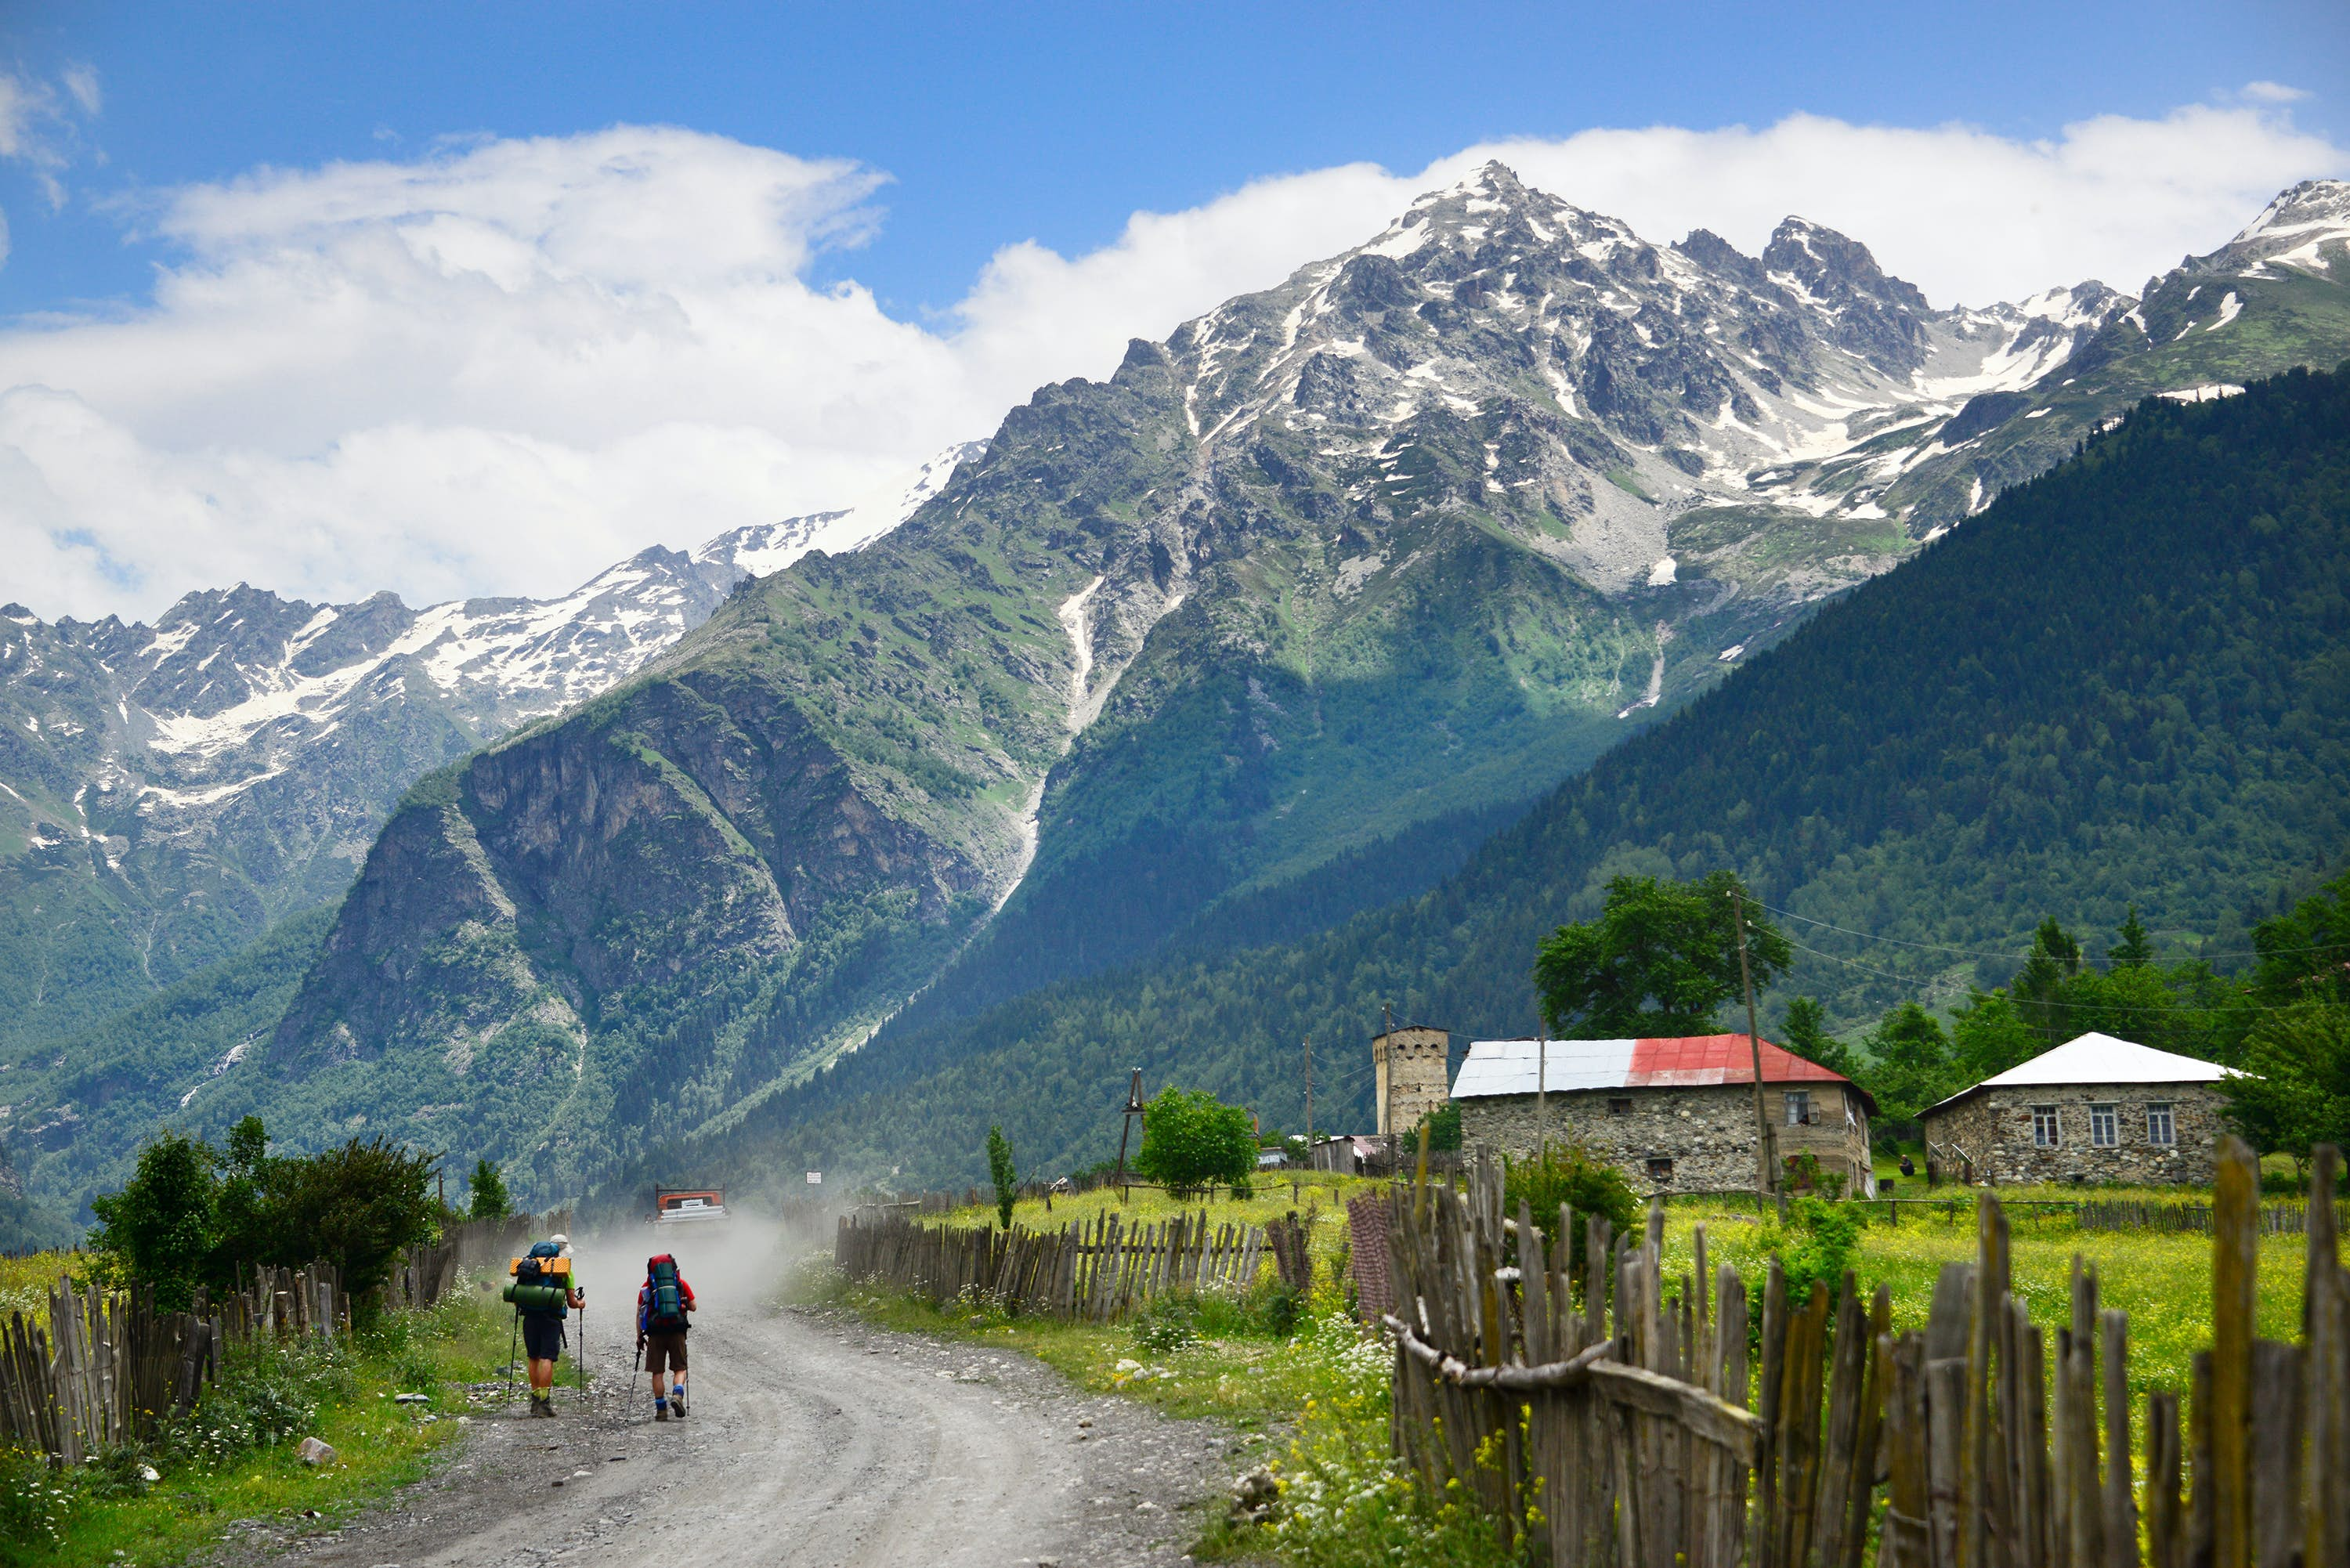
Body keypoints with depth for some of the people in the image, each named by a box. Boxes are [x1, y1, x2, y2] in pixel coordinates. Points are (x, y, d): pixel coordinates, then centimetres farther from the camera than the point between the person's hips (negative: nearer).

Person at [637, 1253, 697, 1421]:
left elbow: (639, 1314, 8)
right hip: (677, 1331, 0)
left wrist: (639, 1337, 13)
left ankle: (661, 1409, 6)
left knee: (657, 1372, 7)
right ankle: (678, 1394, -19)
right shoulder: (681, 1283, 10)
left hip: (655, 1333, 0)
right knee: (679, 1369, 8)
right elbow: (693, 1306, 14)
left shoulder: (647, 1286, 11)